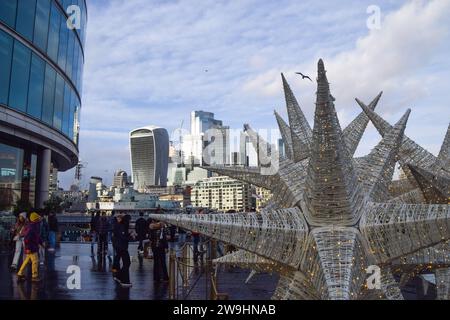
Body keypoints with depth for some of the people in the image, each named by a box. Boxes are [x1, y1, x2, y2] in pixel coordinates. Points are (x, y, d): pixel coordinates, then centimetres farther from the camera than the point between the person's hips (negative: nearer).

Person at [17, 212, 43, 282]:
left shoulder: (35, 227, 9)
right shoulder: (31, 228, -23)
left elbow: (37, 236, 21)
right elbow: (26, 238, -26)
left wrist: (41, 243, 18)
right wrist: (28, 248, -25)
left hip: (34, 247, 10)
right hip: (31, 248, -10)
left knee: (27, 261, 17)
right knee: (35, 261, -3)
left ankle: (20, 274, 26)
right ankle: (34, 276, 7)